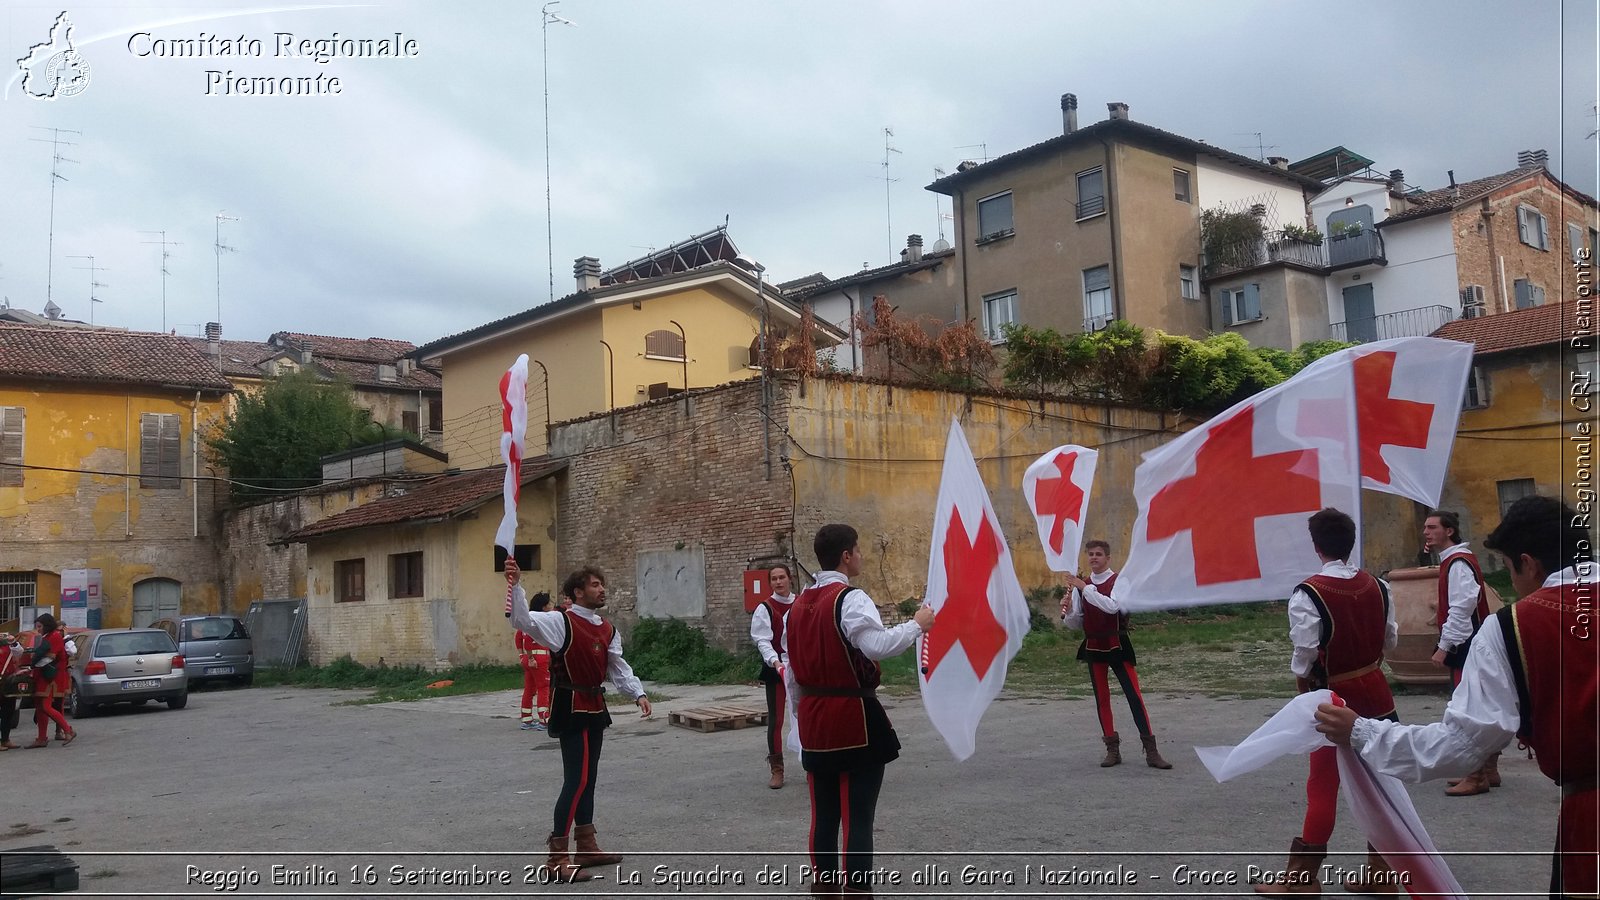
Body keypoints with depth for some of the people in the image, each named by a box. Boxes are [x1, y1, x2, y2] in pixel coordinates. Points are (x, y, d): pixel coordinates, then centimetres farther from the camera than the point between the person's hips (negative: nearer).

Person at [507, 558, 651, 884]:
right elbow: (522, 620, -27)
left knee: (588, 778, 17)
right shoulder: (562, 621, -13)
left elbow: (618, 666, 13)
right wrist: (515, 585, -40)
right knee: (577, 781, -11)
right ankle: (557, 858, -2)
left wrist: (638, 693, 3)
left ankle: (586, 847, 30)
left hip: (594, 707, 8)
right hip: (570, 708, -8)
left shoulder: (607, 629, 9)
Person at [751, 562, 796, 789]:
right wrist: (774, 660, -28)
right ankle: (776, 771, 10)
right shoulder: (765, 608, -5)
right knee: (775, 720, 0)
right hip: (776, 669, -3)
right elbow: (762, 640, -12)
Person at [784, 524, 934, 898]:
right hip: (854, 718, -7)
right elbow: (878, 646, -29)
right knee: (858, 817, -2)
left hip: (814, 720, 8)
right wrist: (917, 624, -14)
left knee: (823, 815, 15)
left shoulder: (798, 604, 12)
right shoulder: (851, 599, -13)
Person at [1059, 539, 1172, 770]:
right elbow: (1075, 624, 8)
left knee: (1134, 696, -7)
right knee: (1102, 698, 7)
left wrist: (1084, 588, -23)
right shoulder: (1080, 586, 8)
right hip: (1093, 647, 4)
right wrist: (1068, 611, -14)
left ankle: (1151, 751, -4)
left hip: (1117, 645, -4)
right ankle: (1112, 749, 15)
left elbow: (1112, 606, -24)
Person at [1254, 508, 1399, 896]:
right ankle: (1380, 872, 22)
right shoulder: (1376, 586, -2)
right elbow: (1391, 639, 7)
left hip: (1335, 698, -5)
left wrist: (1302, 686, -1)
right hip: (1376, 693, 5)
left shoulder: (1309, 593, -19)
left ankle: (1301, 877, 9)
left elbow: (1304, 653, -20)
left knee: (1323, 786, 2)